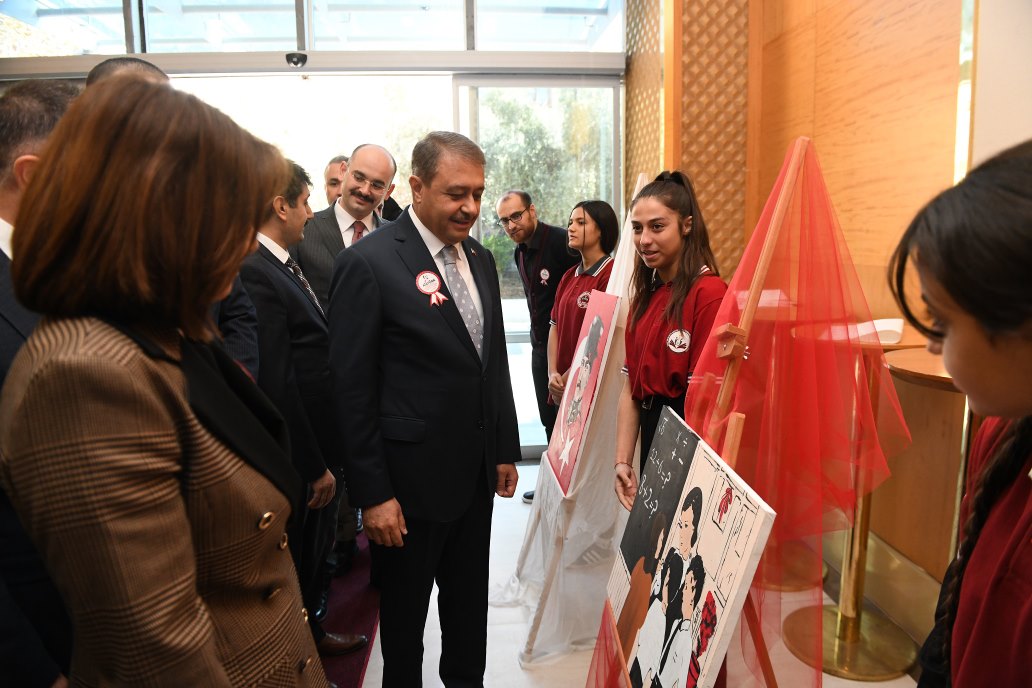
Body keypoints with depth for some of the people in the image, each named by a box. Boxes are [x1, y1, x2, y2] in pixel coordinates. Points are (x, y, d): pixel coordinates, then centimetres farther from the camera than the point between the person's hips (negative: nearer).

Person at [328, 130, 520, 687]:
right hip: (410, 480, -6)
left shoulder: (480, 258, 6)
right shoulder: (368, 263, -16)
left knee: (470, 606, 23)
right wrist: (372, 494, -14)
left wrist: (506, 450, 11)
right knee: (404, 613, 17)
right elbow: (353, 389, -15)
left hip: (478, 473, 6)